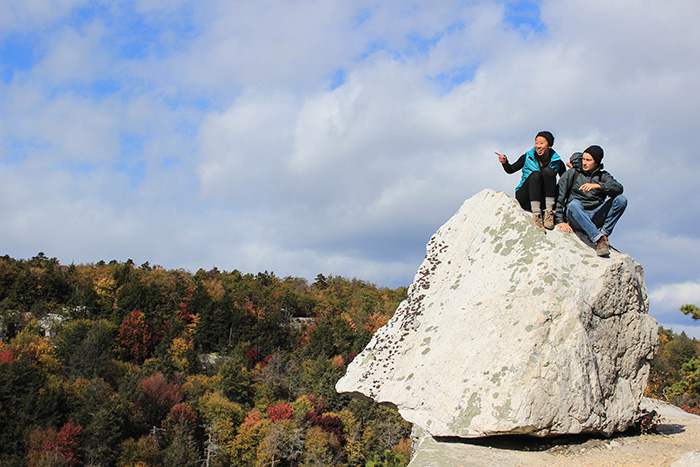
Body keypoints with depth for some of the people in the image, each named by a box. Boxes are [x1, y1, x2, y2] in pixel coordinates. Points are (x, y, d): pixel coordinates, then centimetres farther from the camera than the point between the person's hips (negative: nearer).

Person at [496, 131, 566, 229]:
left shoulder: (557, 162, 2)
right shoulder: (528, 157, 0)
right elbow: (510, 170, 7)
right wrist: (505, 162, -13)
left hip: (544, 201, 1)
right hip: (525, 201, 0)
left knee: (548, 171, -22)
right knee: (536, 174, -28)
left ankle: (549, 212, -29)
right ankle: (536, 214, -39)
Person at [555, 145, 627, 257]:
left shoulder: (603, 176, 13)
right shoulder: (571, 174, 8)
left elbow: (619, 188, -8)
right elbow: (559, 198, 1)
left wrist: (597, 186, -24)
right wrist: (560, 221, -11)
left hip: (596, 218, 2)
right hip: (576, 218, -2)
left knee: (621, 199, -16)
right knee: (574, 204, -35)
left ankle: (604, 233, -20)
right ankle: (599, 239, -41)